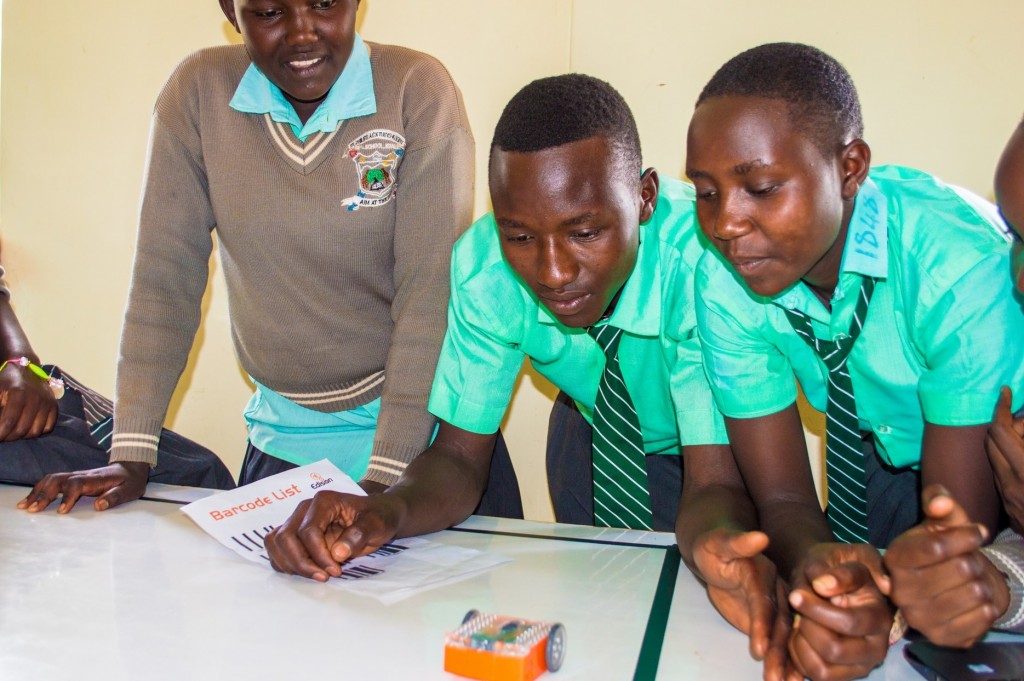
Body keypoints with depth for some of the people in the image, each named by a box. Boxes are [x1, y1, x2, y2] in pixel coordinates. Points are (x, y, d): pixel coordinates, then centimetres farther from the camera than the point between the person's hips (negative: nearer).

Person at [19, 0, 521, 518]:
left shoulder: (419, 92, -14)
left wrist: (384, 479, -23)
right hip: (285, 442, 2)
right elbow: (165, 275, -5)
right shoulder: (198, 92, -6)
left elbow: (431, 292, -18)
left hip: (422, 432, -2)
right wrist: (131, 457, -8)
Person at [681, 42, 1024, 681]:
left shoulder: (963, 263, -31)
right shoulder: (725, 280, -20)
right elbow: (780, 496, -17)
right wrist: (815, 563, -38)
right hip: (882, 456, 3)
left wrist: (887, 603, -48)